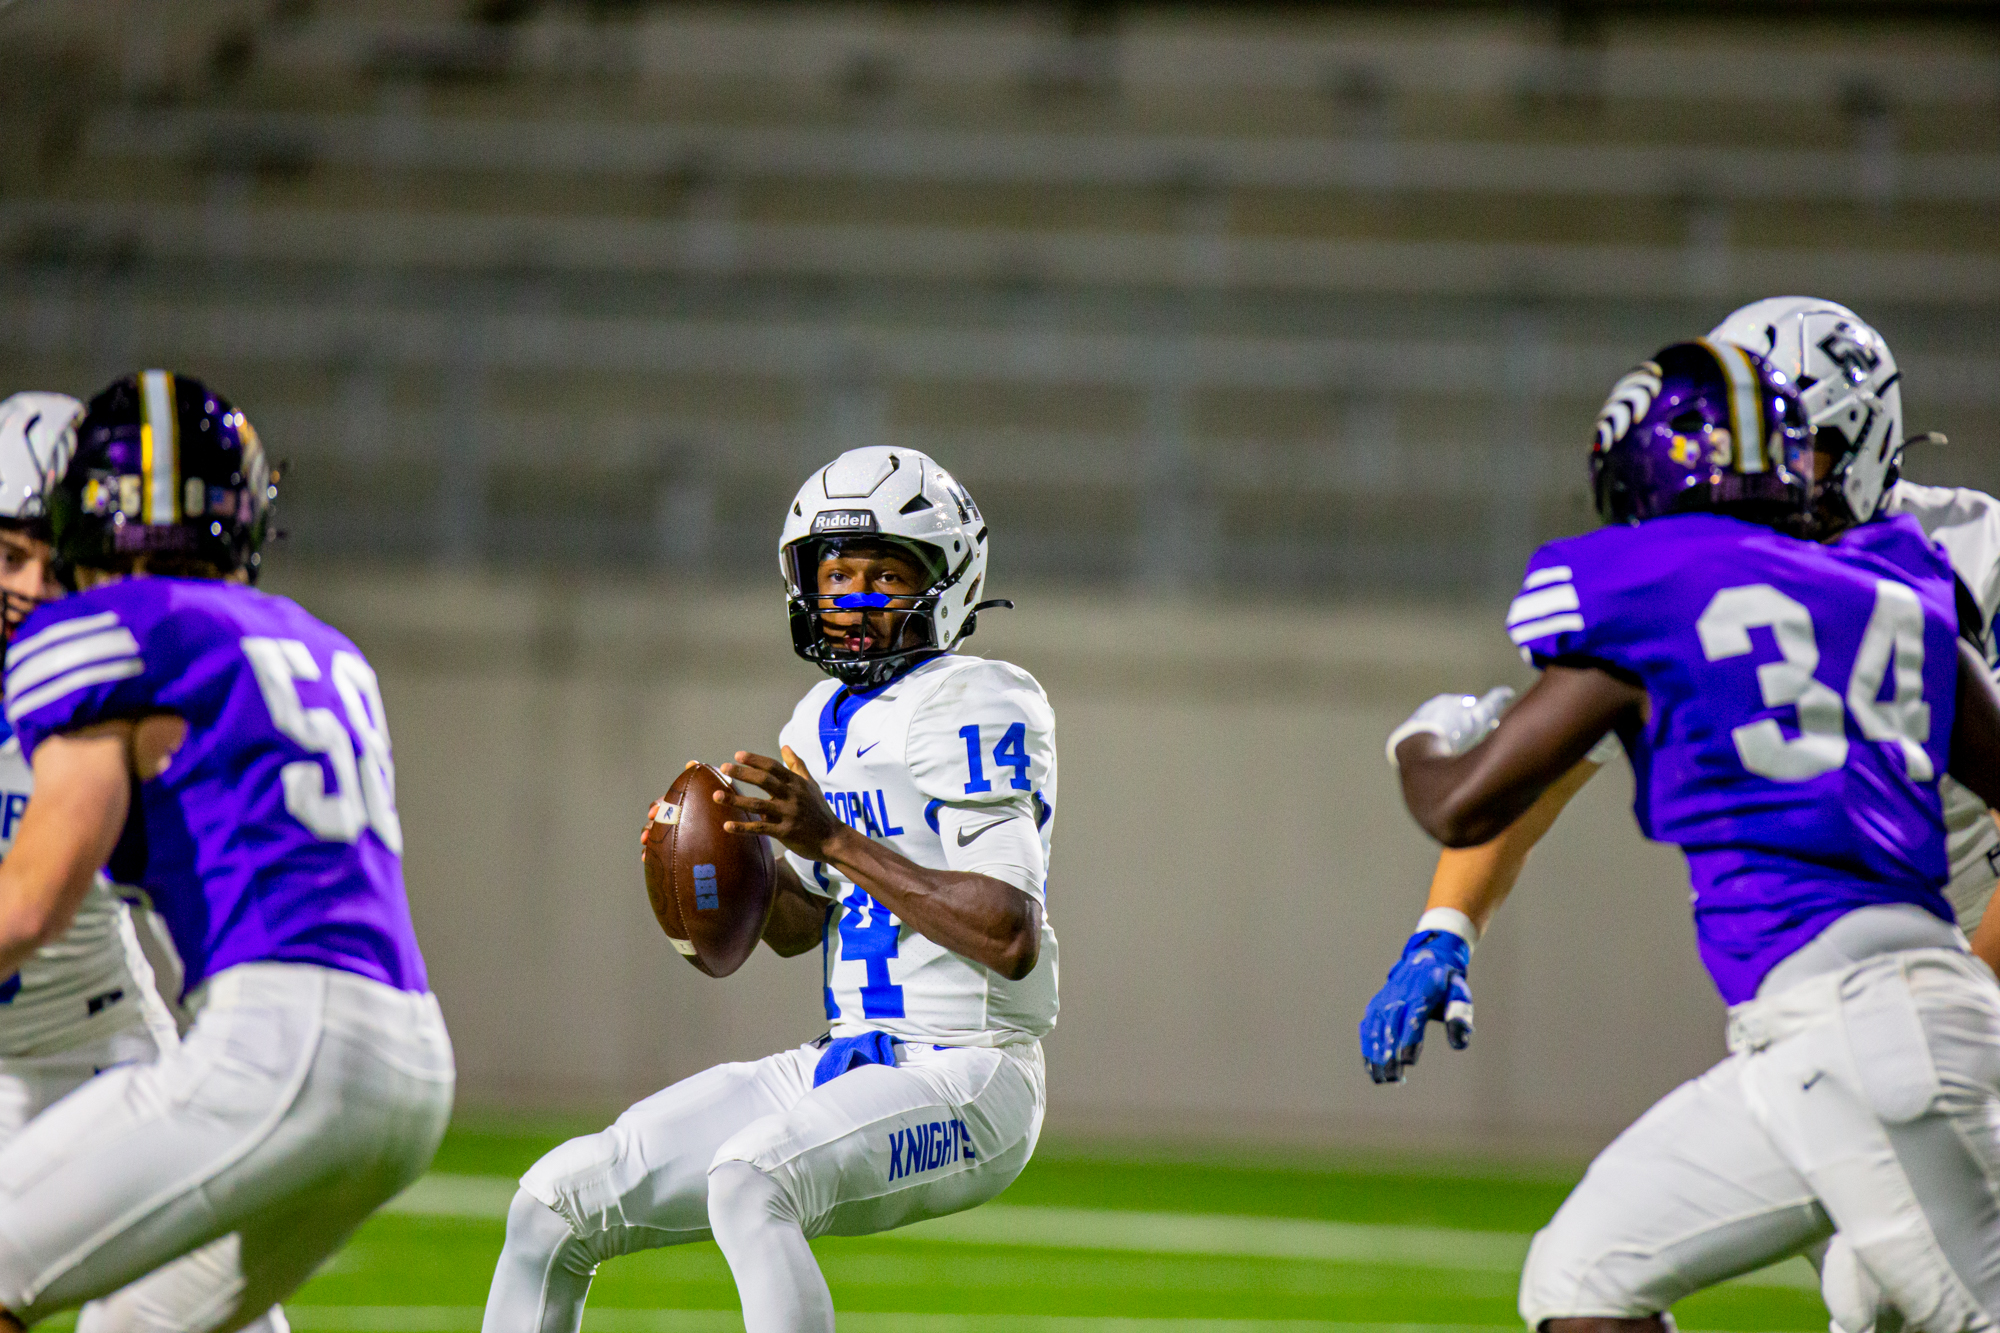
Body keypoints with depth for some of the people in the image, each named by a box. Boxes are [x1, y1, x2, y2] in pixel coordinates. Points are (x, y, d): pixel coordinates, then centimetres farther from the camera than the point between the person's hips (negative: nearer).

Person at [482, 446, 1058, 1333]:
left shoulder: (977, 708, -13)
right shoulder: (826, 719, 13)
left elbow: (1014, 940, -22)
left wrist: (834, 841, -24)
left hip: (967, 1084, -9)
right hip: (849, 1064, 9)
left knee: (751, 1183, -36)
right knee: (556, 1203, 3)